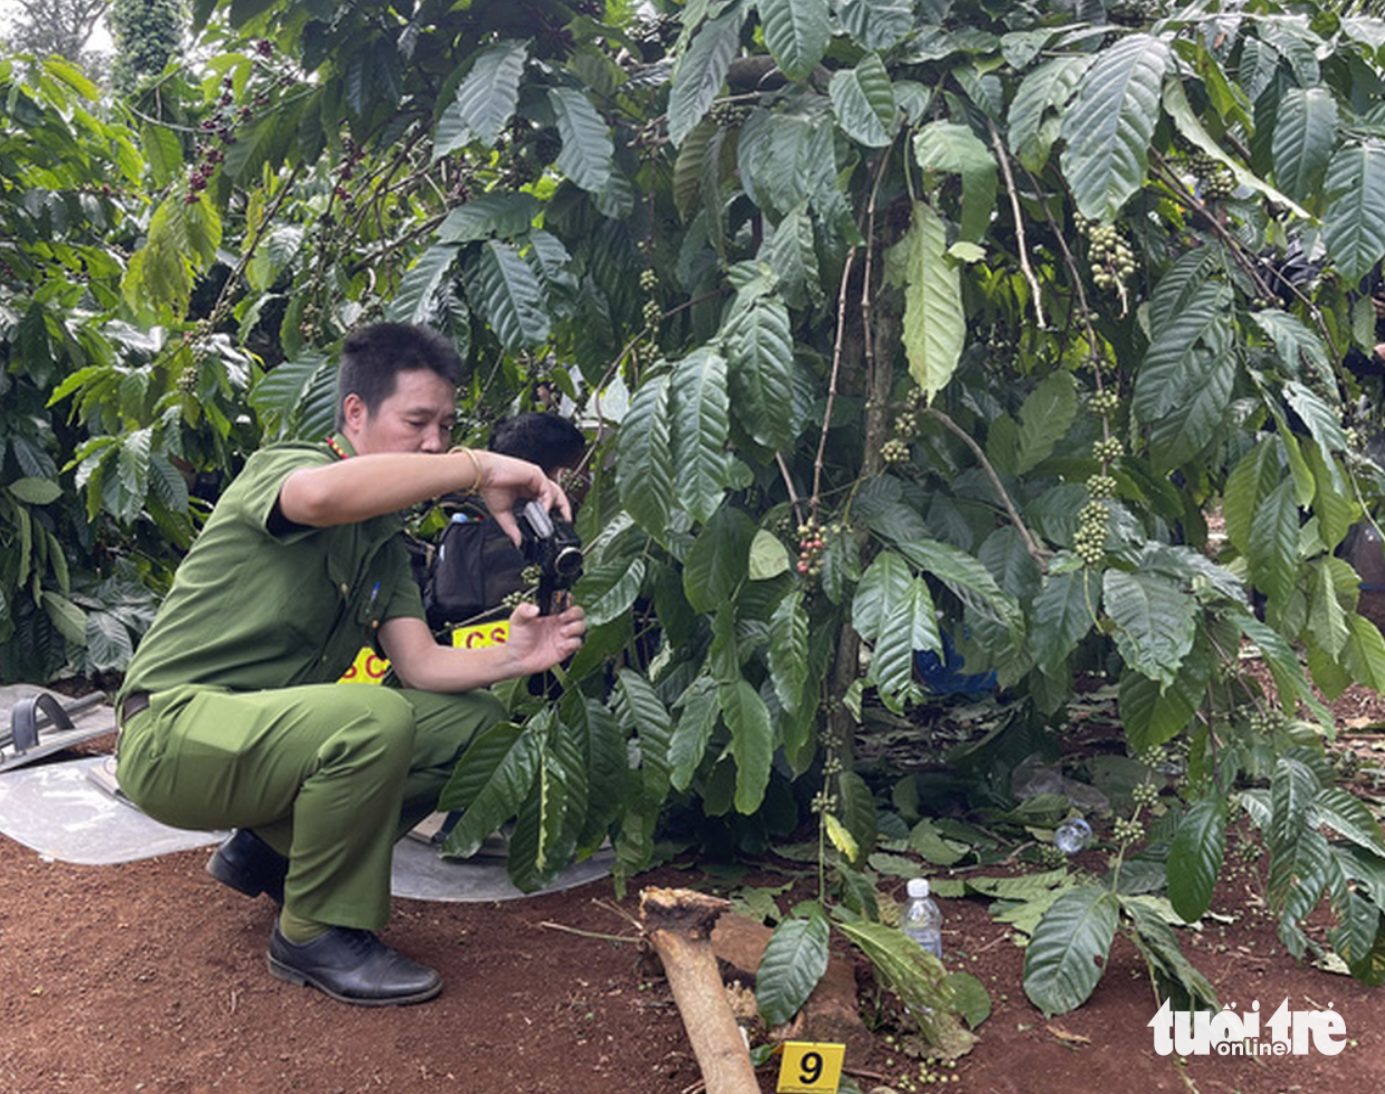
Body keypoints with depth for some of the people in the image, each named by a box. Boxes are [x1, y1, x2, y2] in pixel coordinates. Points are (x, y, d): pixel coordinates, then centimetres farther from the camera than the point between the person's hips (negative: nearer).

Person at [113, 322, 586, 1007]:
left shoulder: (384, 541, 14)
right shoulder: (278, 468, -12)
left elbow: (420, 664, 2)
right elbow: (320, 493, -39)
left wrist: (512, 659, -17)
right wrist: (480, 468, -34)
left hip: (262, 730, 9)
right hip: (172, 731, -9)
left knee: (472, 722, 0)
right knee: (375, 717, -33)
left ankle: (268, 850, 9)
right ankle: (316, 935, -11)